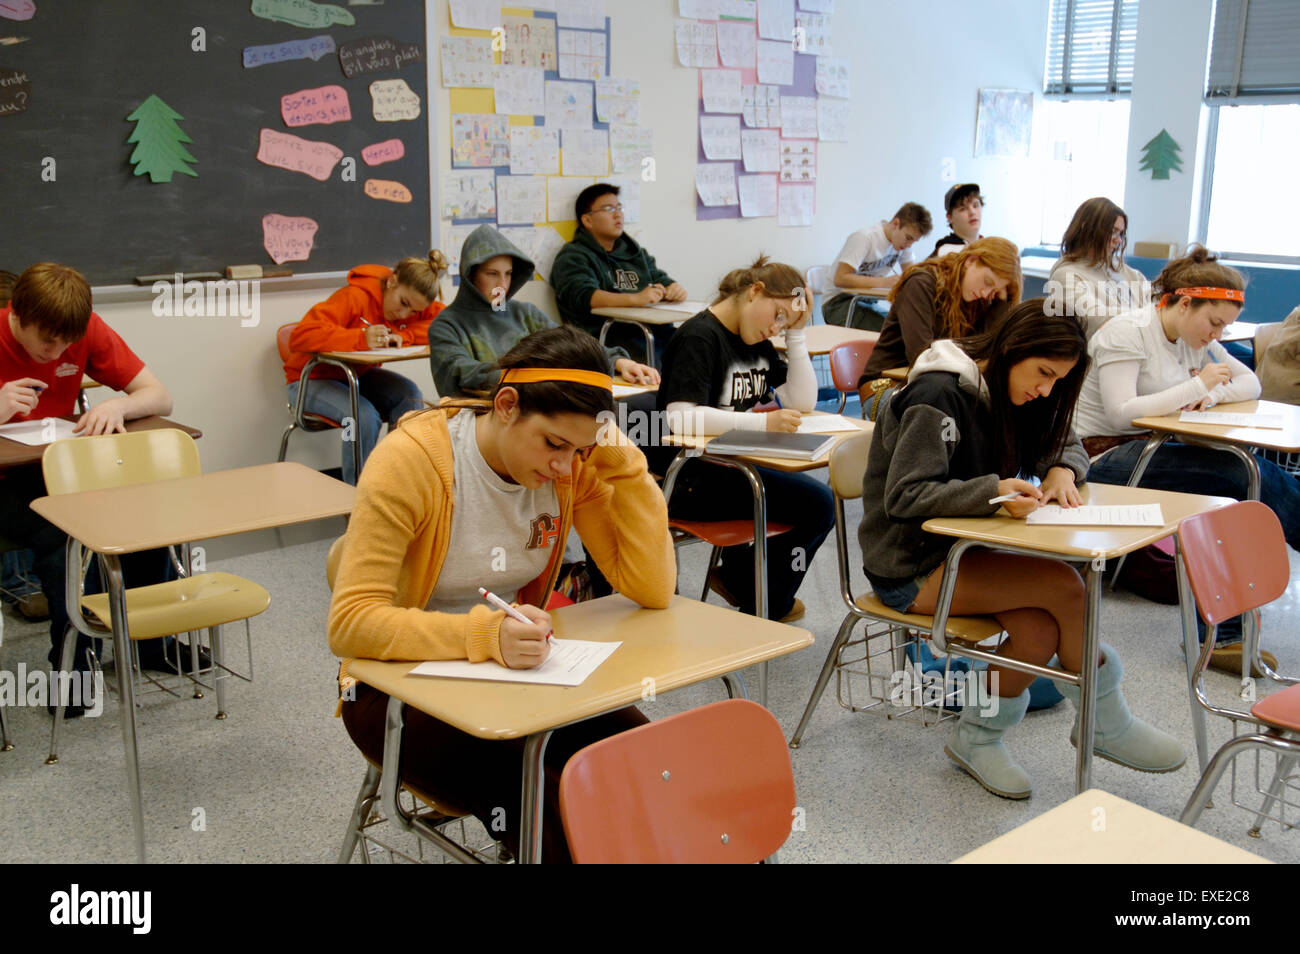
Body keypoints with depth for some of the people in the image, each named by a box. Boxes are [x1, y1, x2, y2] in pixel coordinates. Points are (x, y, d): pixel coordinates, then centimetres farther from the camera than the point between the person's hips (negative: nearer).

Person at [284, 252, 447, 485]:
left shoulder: (417, 303, -7)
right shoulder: (355, 297, -27)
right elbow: (300, 336, -36)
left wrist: (403, 335, -32)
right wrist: (360, 339, -47)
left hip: (358, 375, 6)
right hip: (313, 379, -6)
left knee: (410, 394, -23)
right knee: (364, 415, -34)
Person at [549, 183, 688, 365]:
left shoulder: (635, 253, 29)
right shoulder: (573, 257, 5)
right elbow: (585, 296, -13)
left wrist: (674, 289, -3)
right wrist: (636, 298, -27)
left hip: (653, 329, 6)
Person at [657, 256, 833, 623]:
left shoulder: (756, 342, 14)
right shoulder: (699, 337, -13)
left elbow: (803, 401, 10)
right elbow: (681, 419, -26)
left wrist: (796, 332, 2)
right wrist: (763, 421, -29)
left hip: (731, 467, 9)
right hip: (692, 479, -9)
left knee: (819, 501, -5)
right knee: (816, 504, -15)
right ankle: (760, 607, 4)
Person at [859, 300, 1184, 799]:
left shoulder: (1002, 396, 9)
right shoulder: (939, 396, -18)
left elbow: (1065, 445, 18)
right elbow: (906, 496, -24)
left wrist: (1062, 472, -6)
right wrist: (994, 492, -36)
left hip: (958, 549, 8)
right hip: (909, 567, -8)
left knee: (1041, 631, -19)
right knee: (1062, 585, -20)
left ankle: (977, 735, 1)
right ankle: (1106, 724, -2)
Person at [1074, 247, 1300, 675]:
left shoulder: (1195, 338, 12)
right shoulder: (1127, 333, -13)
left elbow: (1251, 383, 13)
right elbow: (1121, 414, -24)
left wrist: (1211, 393, -9)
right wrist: (1196, 386, -19)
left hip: (1153, 451, 9)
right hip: (1107, 459, -8)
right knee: (1246, 474, -23)